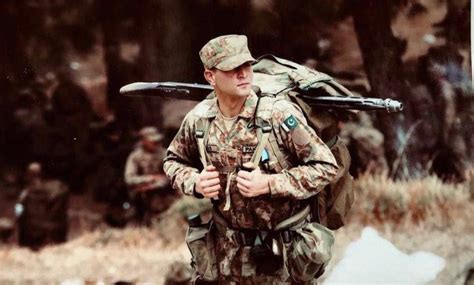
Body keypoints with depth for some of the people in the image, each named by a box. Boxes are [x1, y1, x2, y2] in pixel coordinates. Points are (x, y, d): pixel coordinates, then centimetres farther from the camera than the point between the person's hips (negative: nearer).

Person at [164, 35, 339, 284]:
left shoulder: (280, 115, -16)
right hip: (225, 253, 3)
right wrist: (195, 182, -6)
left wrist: (269, 184, -22)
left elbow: (325, 166, -13)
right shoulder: (198, 120, -3)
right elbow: (173, 161, 16)